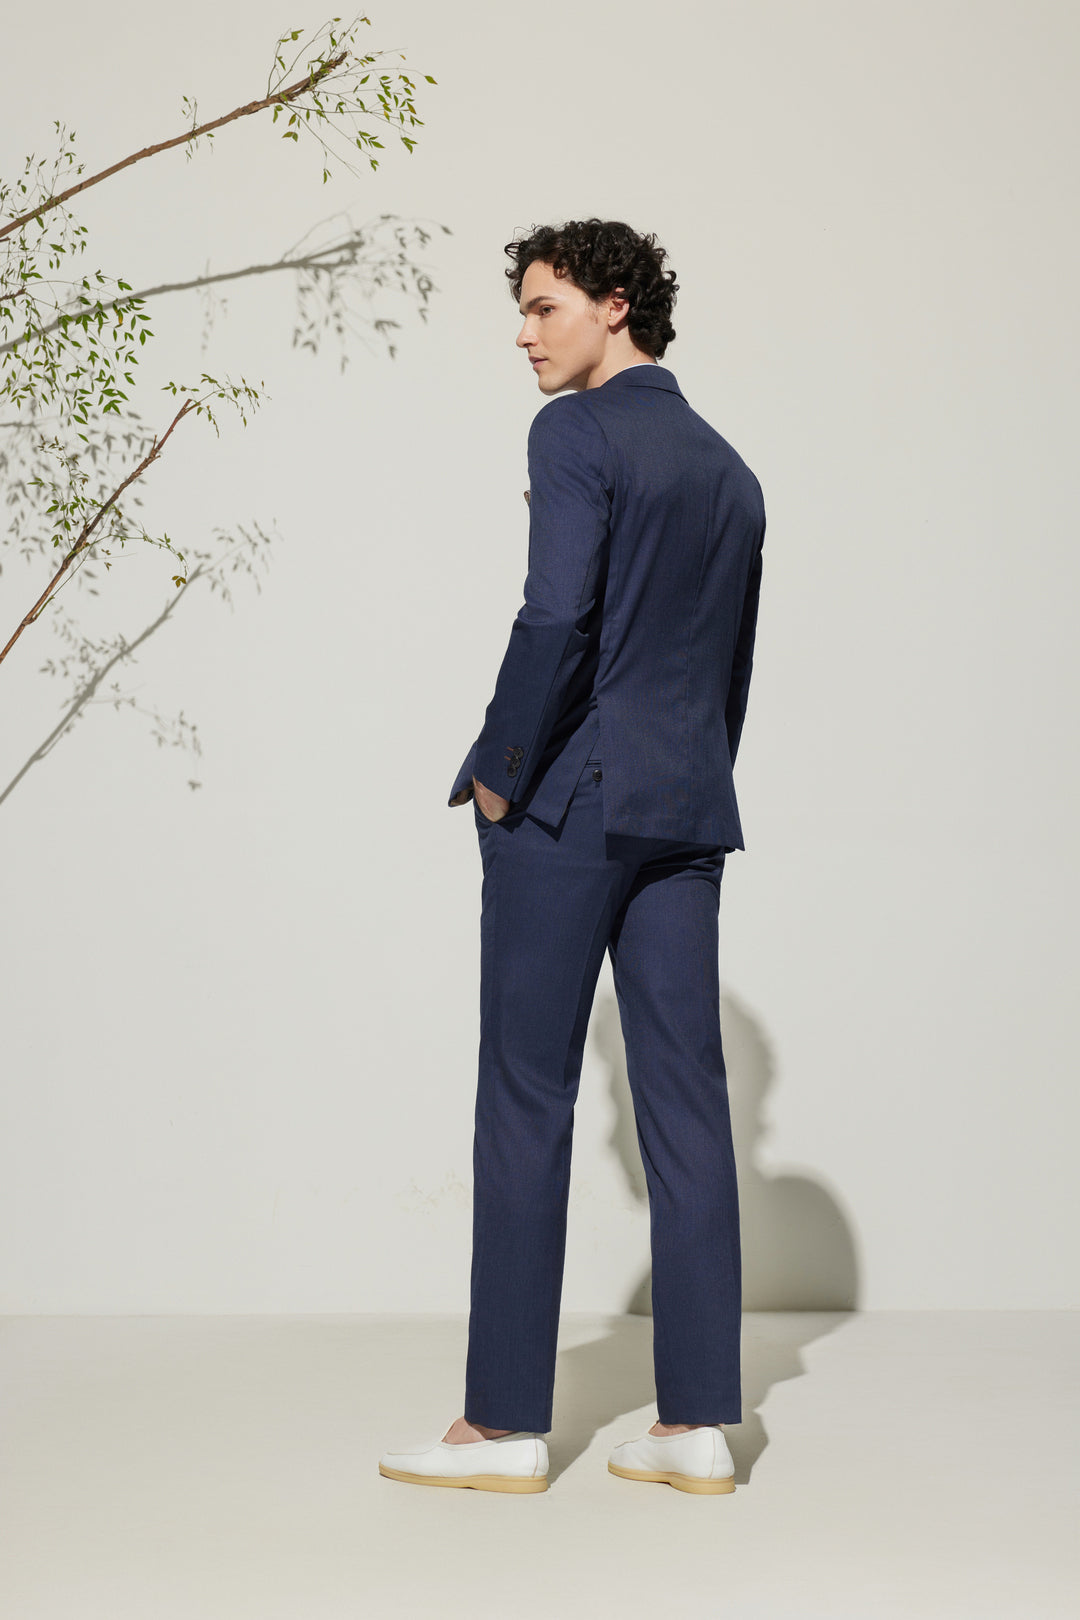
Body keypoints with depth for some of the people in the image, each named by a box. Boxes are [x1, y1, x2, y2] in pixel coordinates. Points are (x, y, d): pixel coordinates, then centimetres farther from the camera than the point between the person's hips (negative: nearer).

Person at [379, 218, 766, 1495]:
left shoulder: (577, 433, -6)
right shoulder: (729, 471, 17)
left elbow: (558, 614, -19)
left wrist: (501, 771, -9)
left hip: (567, 804, -7)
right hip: (689, 813, 7)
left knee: (525, 1101, -1)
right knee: (685, 1101, 5)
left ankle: (506, 1424, 3)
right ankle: (696, 1424, 7)